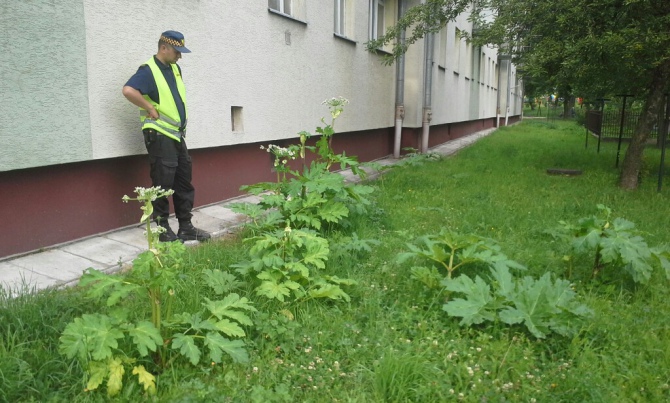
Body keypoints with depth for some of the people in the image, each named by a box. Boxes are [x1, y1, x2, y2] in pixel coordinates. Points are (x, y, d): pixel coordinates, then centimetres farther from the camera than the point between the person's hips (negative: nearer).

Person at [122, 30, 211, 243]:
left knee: (184, 183, 10)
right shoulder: (148, 70, -12)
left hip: (177, 135, 8)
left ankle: (186, 227, 18)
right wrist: (151, 109, -20)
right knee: (163, 184, -3)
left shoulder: (175, 68, 13)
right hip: (159, 136, -8)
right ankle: (163, 230, 8)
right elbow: (128, 90, -29)